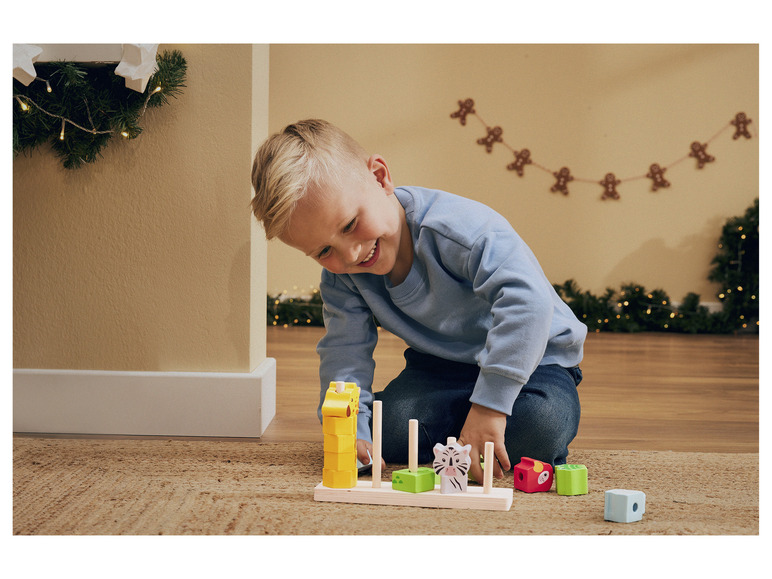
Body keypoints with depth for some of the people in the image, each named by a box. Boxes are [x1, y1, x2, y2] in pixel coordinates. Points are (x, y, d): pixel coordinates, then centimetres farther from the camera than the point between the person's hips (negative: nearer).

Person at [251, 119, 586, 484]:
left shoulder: (458, 227, -33)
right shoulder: (339, 275, -10)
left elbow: (526, 300, -43)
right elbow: (344, 350, -6)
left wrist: (489, 405, -46)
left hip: (531, 357, -5)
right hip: (442, 364, 5)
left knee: (540, 426, -35)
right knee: (390, 429, -22)